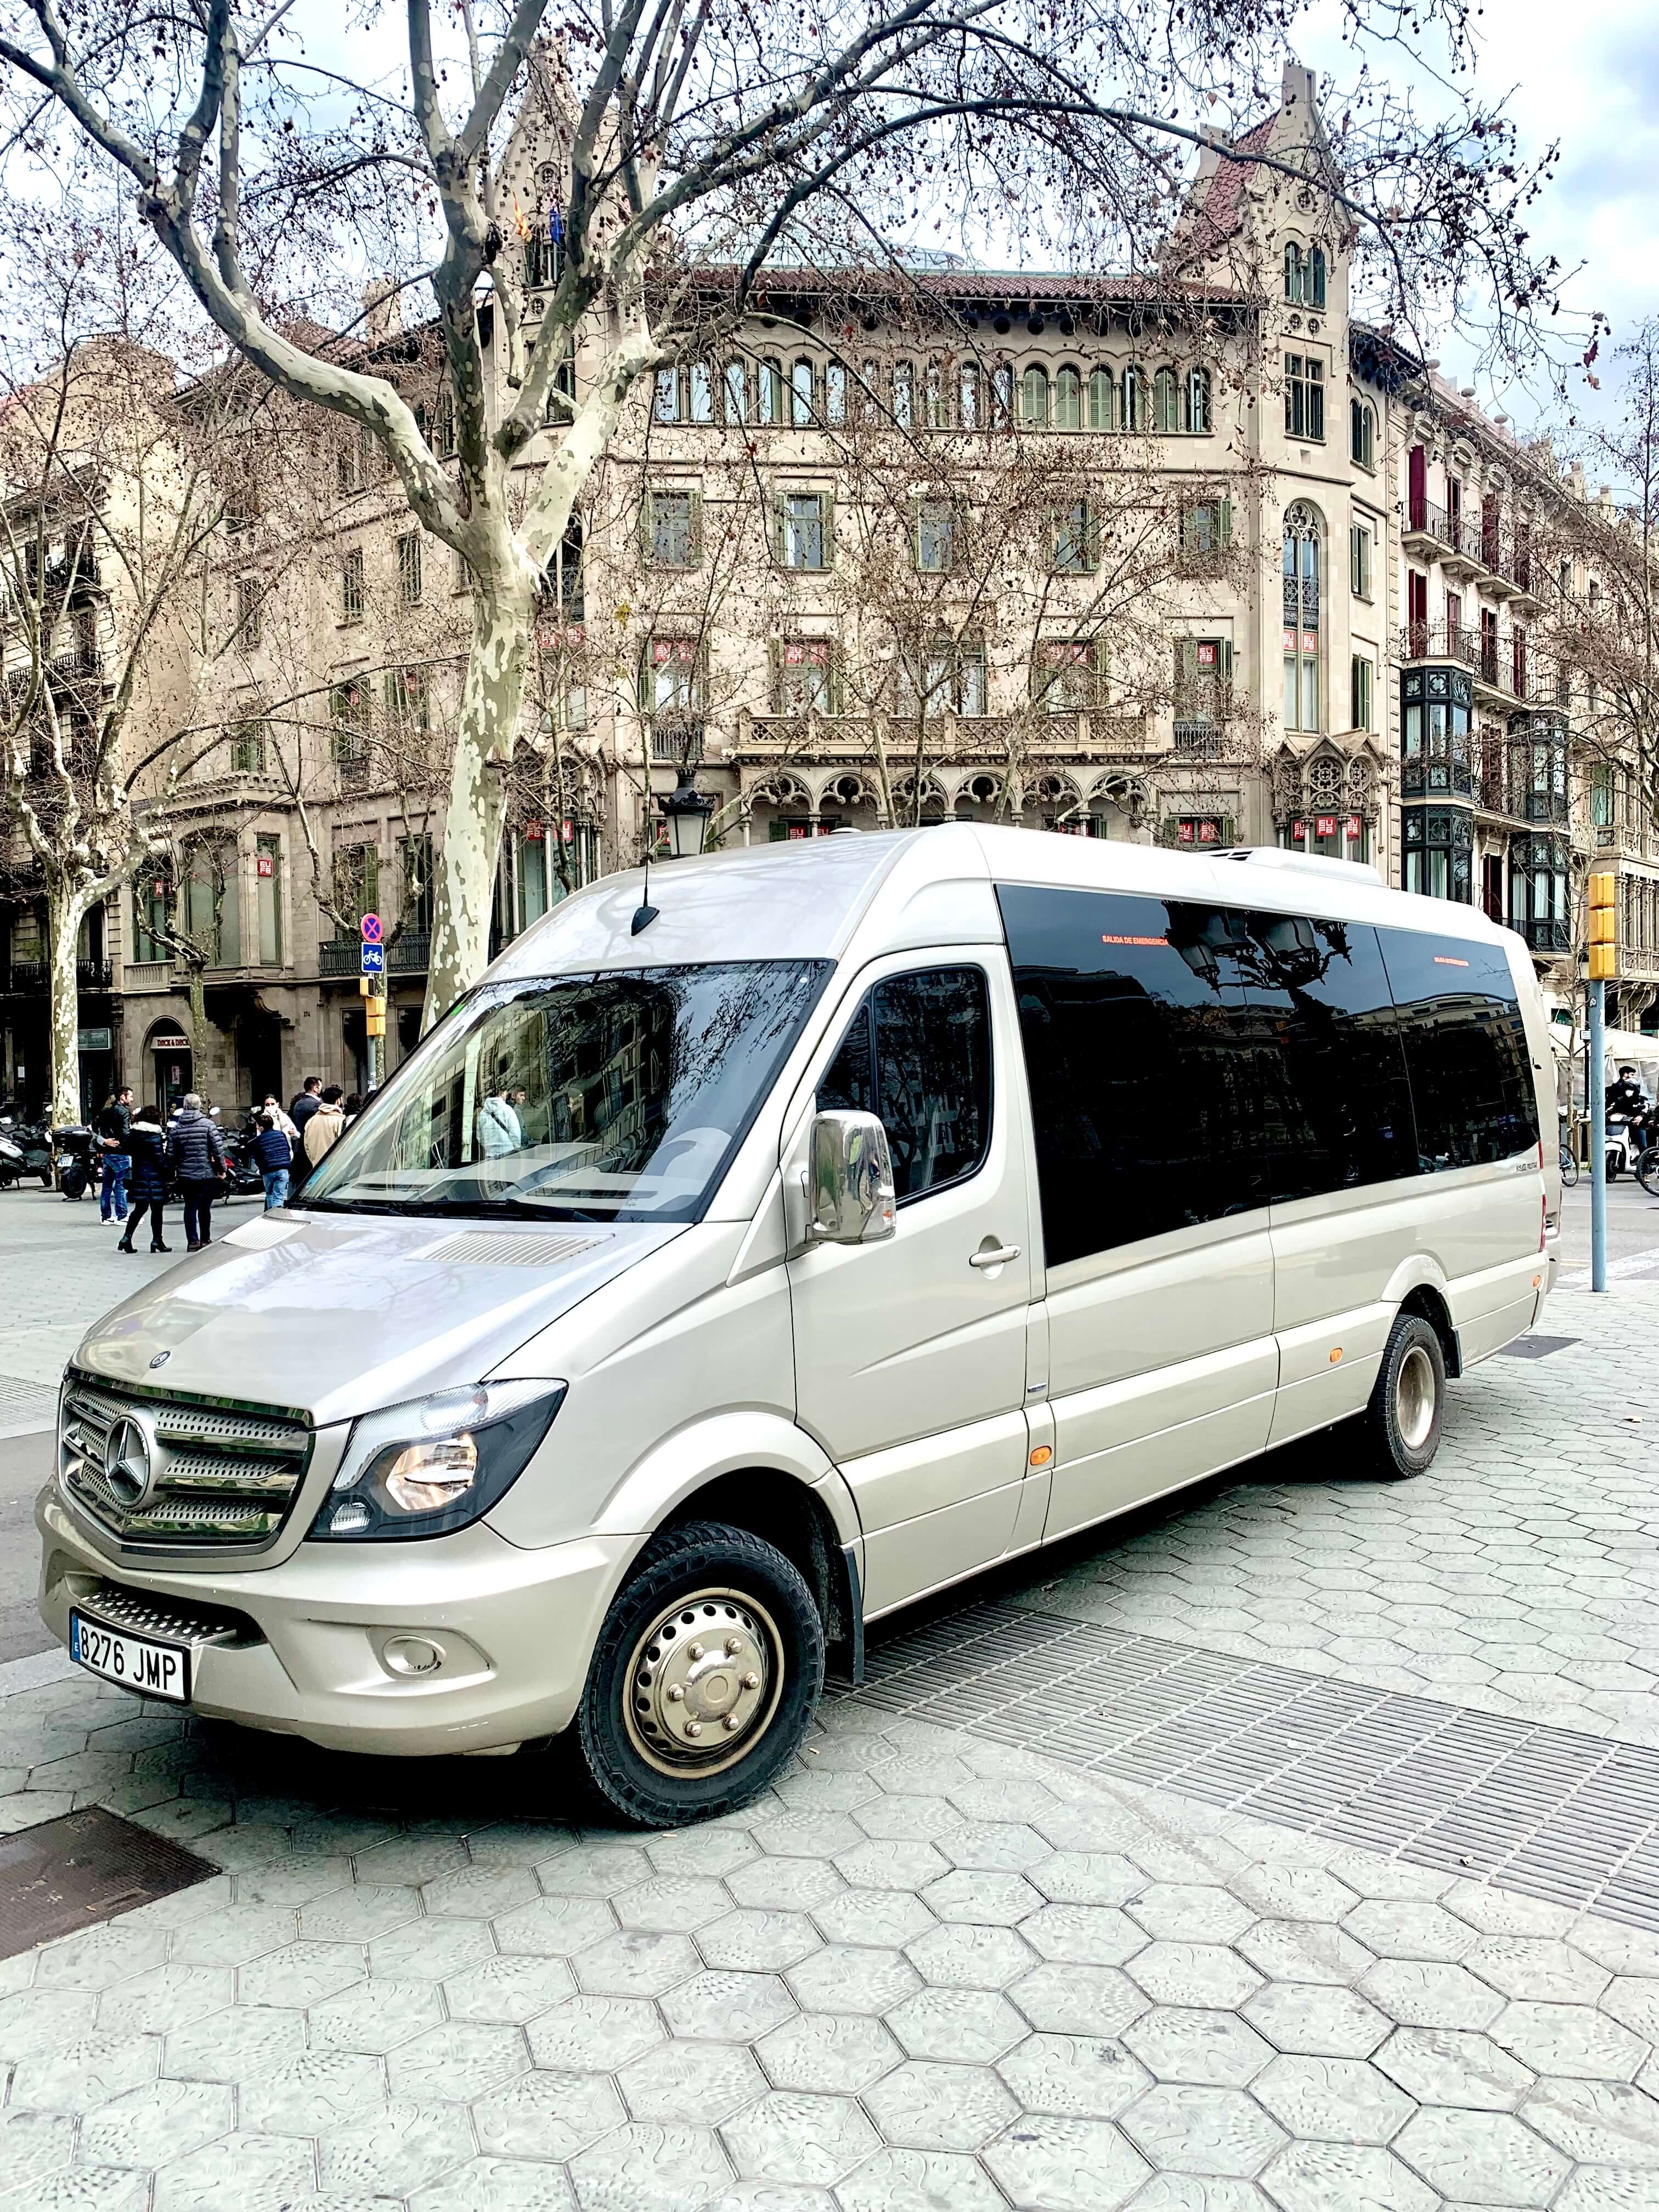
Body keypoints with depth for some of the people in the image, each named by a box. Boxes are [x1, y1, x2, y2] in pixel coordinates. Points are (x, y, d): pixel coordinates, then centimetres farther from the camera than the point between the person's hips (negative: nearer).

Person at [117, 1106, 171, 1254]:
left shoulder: (133, 1133, 7)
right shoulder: (154, 1134, -14)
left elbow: (130, 1151, 12)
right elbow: (160, 1157, -15)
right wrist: (167, 1172, -8)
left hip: (138, 1174, 7)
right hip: (154, 1175, -6)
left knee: (140, 1208, 13)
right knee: (156, 1209, 3)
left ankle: (127, 1238, 4)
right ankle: (157, 1240, 7)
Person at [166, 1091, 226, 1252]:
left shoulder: (175, 1129, 3)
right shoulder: (207, 1125, -7)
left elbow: (171, 1155, 5)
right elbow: (218, 1148, -12)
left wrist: (172, 1172, 17)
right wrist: (222, 1169, -3)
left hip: (185, 1175, 2)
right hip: (206, 1174, -2)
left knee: (190, 1207, 8)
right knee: (205, 1207, 8)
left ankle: (192, 1241, 3)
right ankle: (205, 1240, 15)